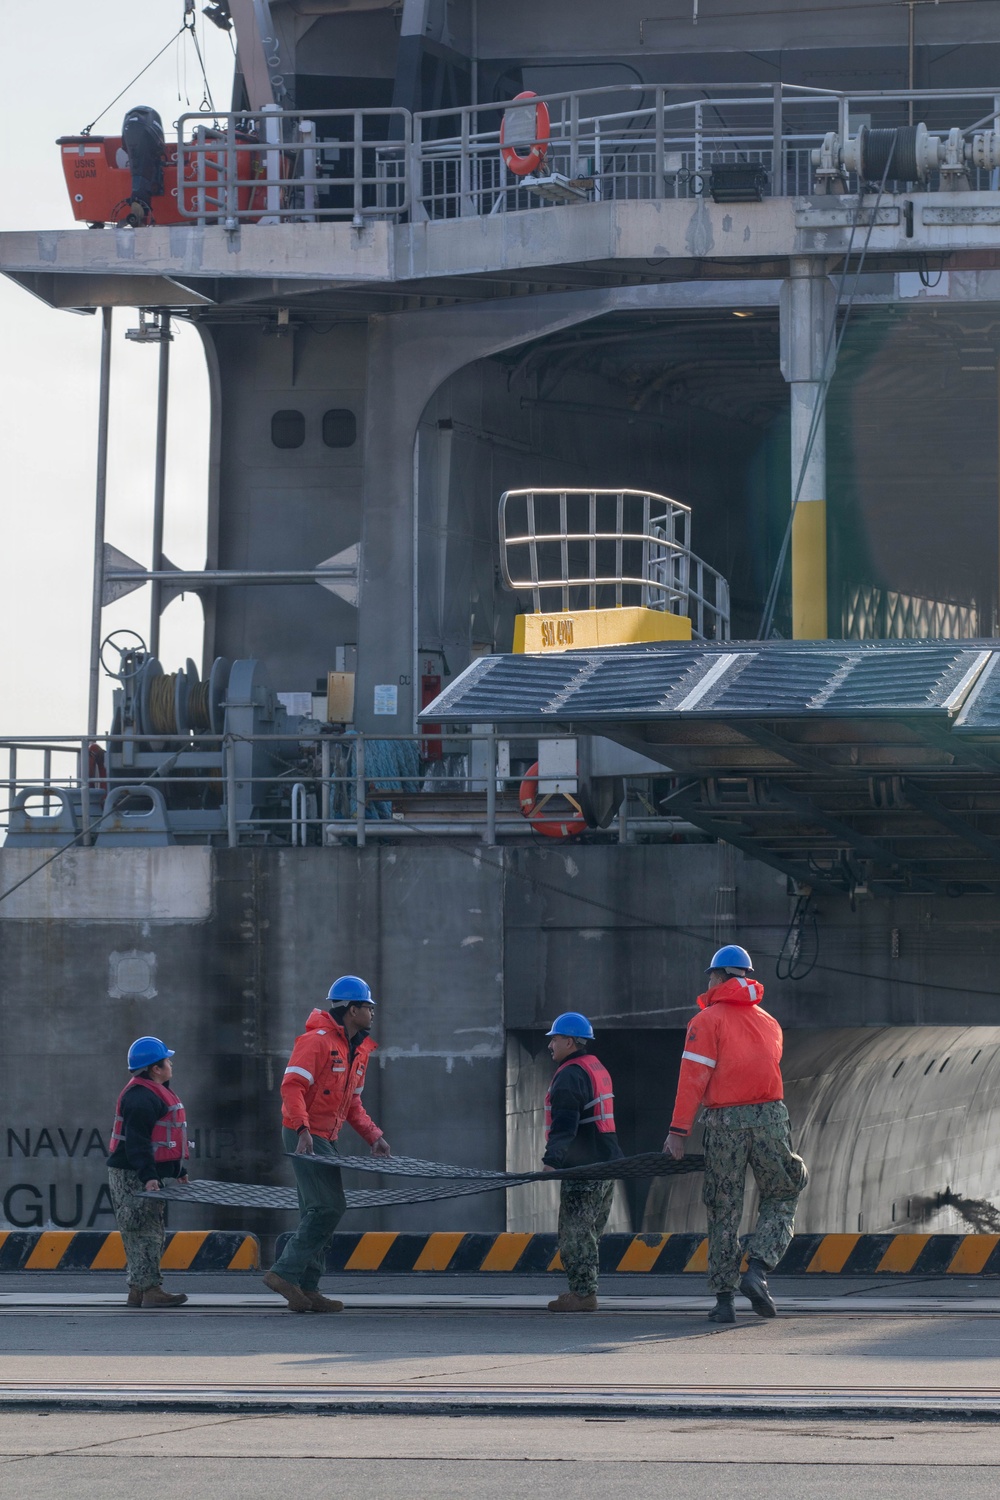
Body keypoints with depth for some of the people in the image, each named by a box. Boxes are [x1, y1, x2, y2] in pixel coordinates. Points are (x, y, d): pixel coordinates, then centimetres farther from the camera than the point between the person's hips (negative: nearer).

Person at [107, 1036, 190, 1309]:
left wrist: (180, 1172, 27)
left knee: (149, 1233, 12)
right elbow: (137, 1141, -24)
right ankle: (150, 1289, -14)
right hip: (132, 1176, -11)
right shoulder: (140, 1097, -17)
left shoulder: (157, 1092, 18)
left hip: (148, 1175, 11)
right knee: (145, 1232, -12)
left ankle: (137, 1289, 15)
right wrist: (148, 1176, -30)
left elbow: (164, 1139, 26)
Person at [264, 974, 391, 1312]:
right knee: (329, 1206, -16)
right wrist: (302, 1129, -31)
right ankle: (286, 1272, -15)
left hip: (324, 1139, 10)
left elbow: (352, 1102, 24)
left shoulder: (358, 1051, 17)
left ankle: (307, 1289, 11)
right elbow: (292, 1085, -21)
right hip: (305, 1137, -10)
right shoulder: (317, 1040, -13)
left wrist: (374, 1136, 11)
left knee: (317, 1213, 9)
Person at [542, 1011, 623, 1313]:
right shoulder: (598, 1069, 19)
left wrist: (552, 1158, -32)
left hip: (582, 1166, -10)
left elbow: (564, 1123, -25)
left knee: (575, 1232, -8)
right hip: (607, 1162, 10)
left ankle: (583, 1293, -10)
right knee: (588, 1232, 15)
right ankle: (586, 1289, 19)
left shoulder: (570, 1075, -13)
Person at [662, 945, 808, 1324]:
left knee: (723, 1210, 5)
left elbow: (693, 1077, -8)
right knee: (781, 1198, 13)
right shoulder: (769, 1023, 15)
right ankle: (757, 1268, -8)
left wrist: (679, 1130, -9)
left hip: (725, 1121, -2)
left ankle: (724, 1298, 4)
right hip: (770, 1116, 2)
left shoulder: (708, 1020, 0)